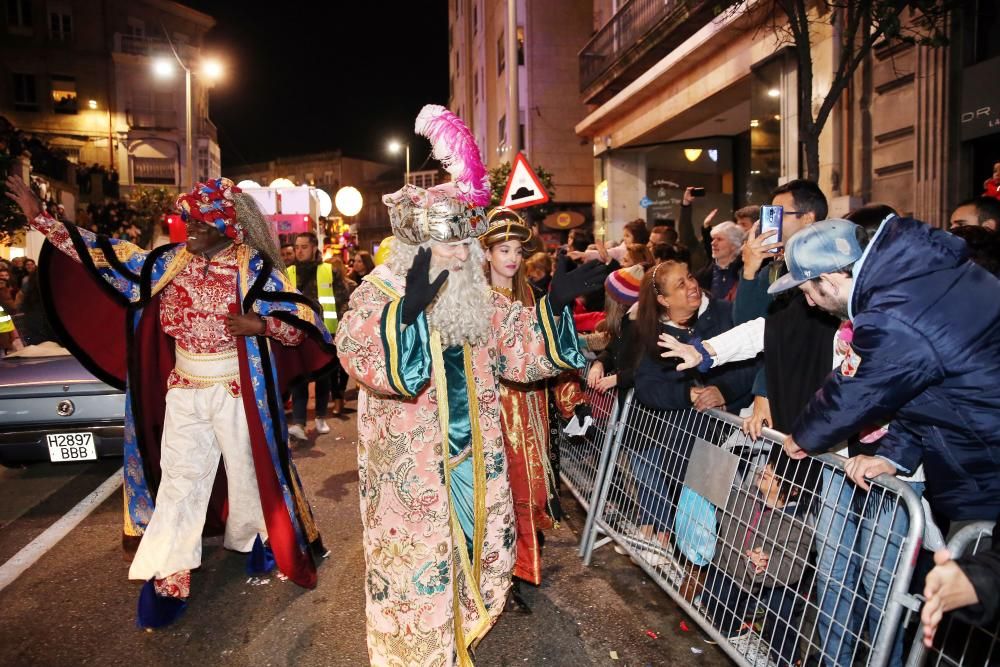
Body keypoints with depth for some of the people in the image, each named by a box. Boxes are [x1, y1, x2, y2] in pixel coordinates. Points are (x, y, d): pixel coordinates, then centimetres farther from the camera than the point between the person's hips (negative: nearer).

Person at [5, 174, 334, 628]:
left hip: (237, 390, -3)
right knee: (177, 479, 5)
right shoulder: (169, 261, 2)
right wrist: (38, 216, 2)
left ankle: (253, 539, 37)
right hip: (184, 390, 3)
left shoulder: (255, 268, -9)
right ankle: (166, 577, 12)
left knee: (247, 469, 12)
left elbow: (301, 322, -9)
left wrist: (258, 324, -27)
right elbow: (109, 256, 3)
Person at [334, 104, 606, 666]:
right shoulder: (379, 294, -14)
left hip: (473, 463, 7)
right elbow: (367, 364, -31)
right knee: (416, 574, 3)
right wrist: (409, 308, -47)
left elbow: (522, 349, 3)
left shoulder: (479, 298, 4)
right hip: (410, 471, -6)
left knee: (475, 558, 21)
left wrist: (556, 304, -13)